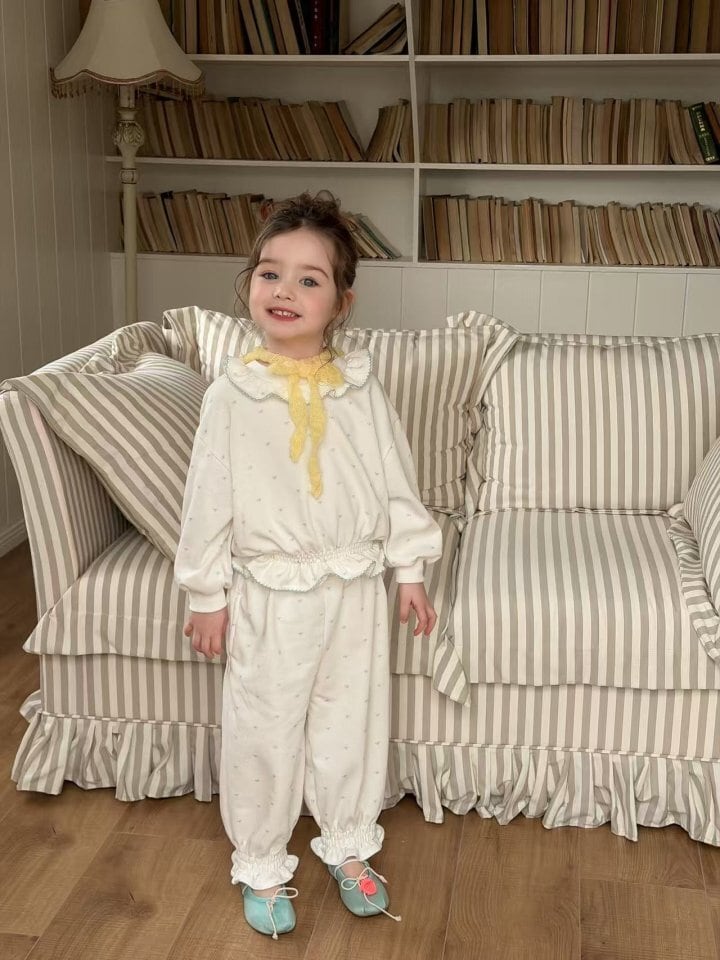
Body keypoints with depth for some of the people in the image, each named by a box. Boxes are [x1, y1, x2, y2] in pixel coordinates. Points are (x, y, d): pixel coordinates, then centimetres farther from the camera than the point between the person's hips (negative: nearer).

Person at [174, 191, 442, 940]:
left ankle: (348, 846, 39)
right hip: (270, 593, -2)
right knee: (262, 733, 10)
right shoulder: (232, 395, -10)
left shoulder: (360, 387, -3)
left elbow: (396, 480, 3)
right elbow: (208, 499, -5)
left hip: (355, 587, 3)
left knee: (352, 723, 16)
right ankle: (260, 865, 31)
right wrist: (207, 596, -3)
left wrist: (410, 568, 4)